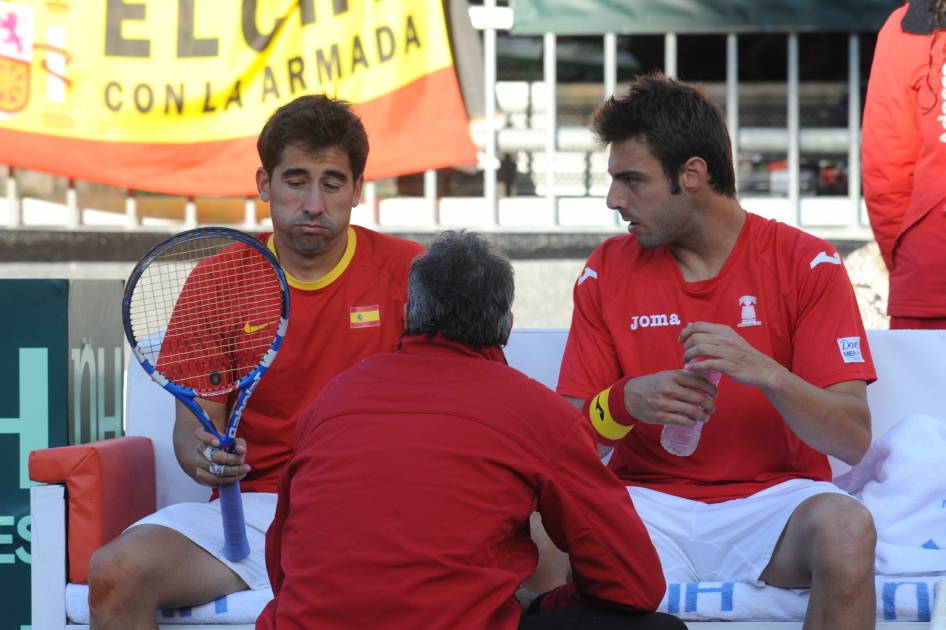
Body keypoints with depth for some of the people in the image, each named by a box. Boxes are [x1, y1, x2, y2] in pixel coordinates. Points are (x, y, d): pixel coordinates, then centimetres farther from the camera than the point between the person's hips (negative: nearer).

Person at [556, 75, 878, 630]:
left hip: (773, 495, -1)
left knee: (846, 526, -34)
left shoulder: (805, 263, -1)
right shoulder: (609, 270, 7)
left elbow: (855, 439, -8)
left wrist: (762, 372, -24)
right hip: (650, 497, 1)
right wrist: (626, 402, -17)